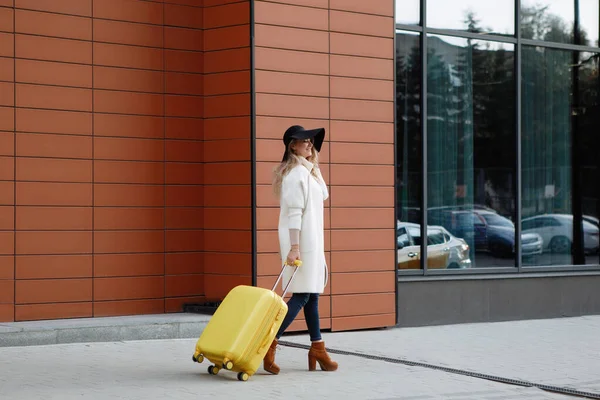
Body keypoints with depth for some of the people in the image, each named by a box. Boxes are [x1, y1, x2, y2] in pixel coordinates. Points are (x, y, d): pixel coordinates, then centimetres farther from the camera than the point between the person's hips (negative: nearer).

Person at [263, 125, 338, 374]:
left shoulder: (307, 171, 16)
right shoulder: (296, 172, -15)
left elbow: (323, 195, 17)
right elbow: (294, 211, -21)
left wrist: (315, 166, 12)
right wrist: (294, 247, -24)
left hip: (311, 239, 10)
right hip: (302, 240, -10)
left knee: (312, 294, 11)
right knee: (302, 295, -12)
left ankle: (317, 349, 15)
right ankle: (269, 343, -13)